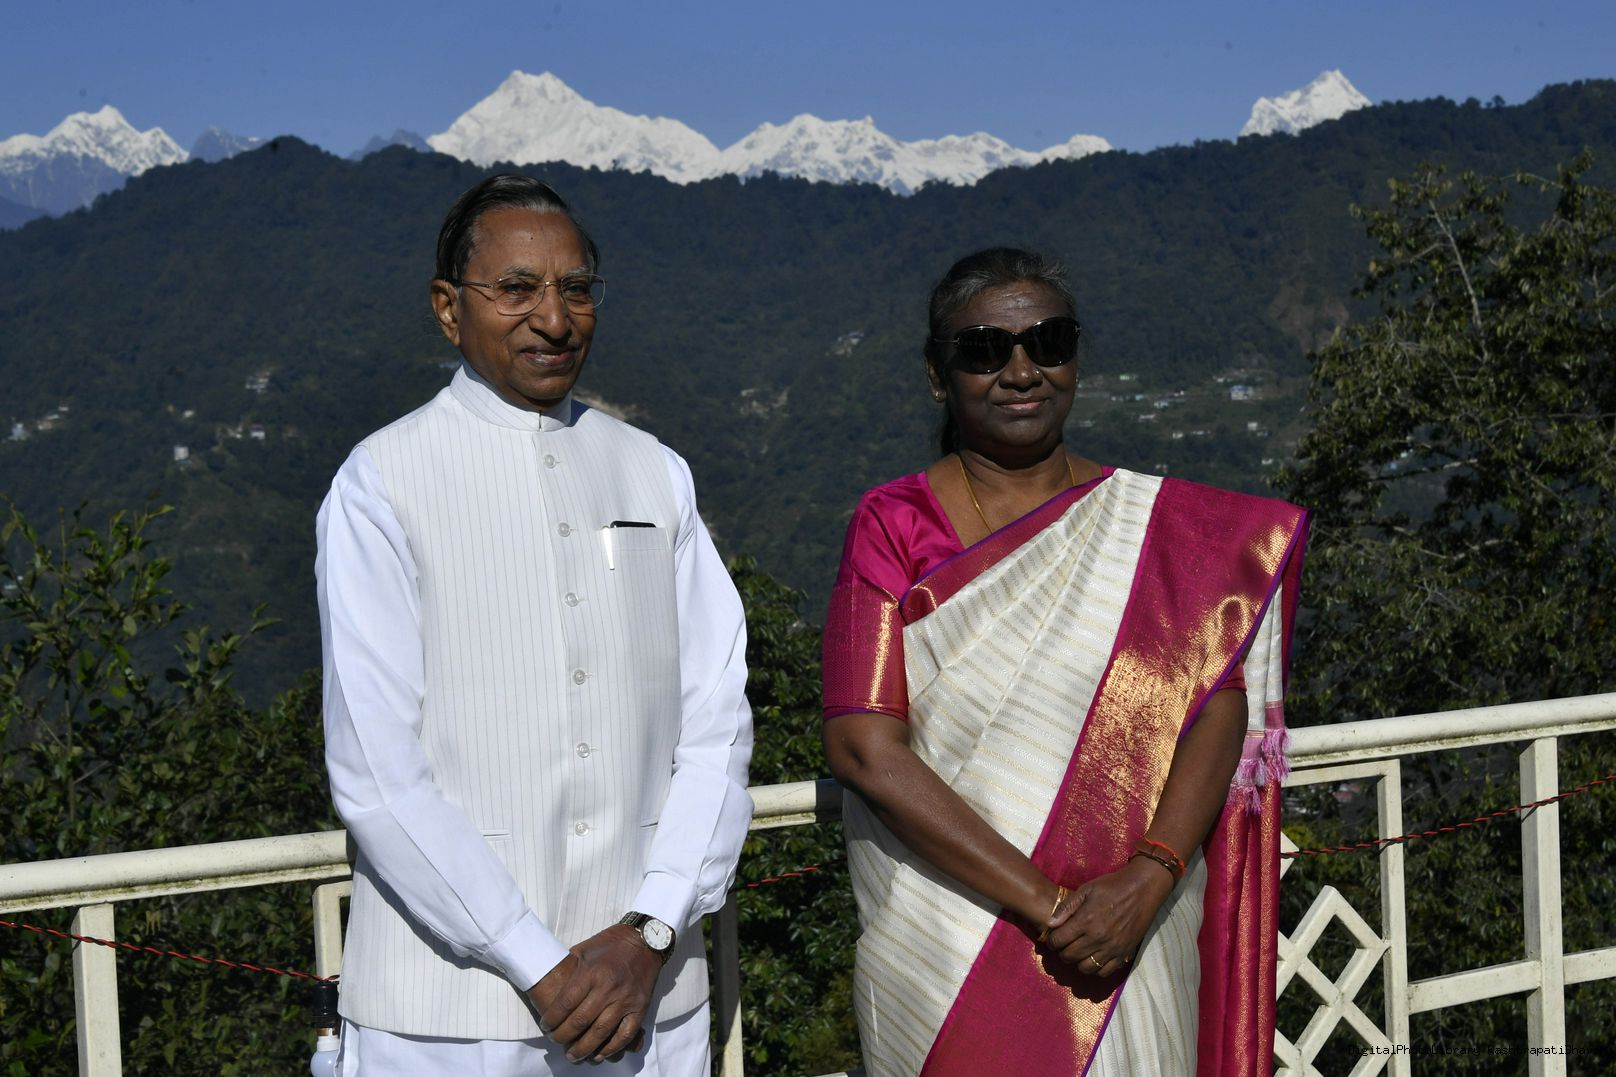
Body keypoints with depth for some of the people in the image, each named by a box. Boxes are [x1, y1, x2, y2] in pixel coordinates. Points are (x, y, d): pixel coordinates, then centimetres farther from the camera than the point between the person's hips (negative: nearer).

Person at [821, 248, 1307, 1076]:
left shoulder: (1156, 526, 4)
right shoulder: (895, 524, -3)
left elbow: (1218, 705, -5)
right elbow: (864, 749, -12)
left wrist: (1147, 877, -21)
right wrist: (1041, 902, -18)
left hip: (1131, 938, 2)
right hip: (943, 948, -2)